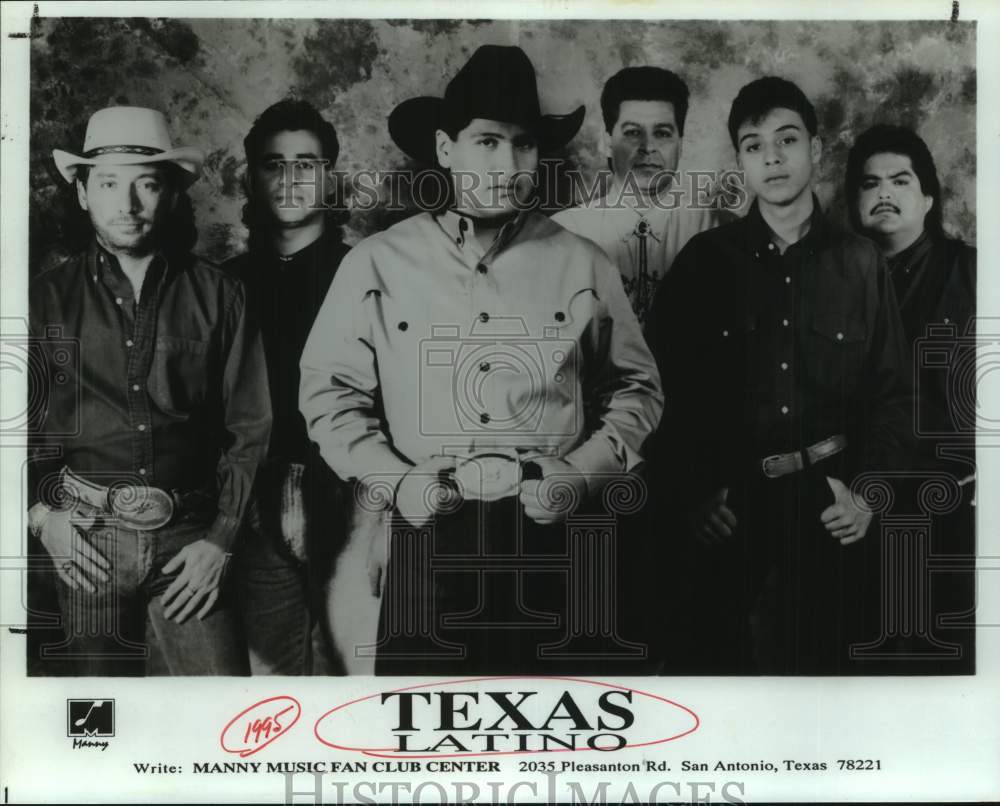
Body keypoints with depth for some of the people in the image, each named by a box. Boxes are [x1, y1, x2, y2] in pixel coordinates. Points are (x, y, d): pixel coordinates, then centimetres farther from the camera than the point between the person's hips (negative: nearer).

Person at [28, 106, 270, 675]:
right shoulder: (49, 298, 5)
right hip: (87, 538, 1)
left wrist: (220, 541, -2)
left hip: (188, 536, 0)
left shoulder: (218, 296, 3)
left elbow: (250, 429, 4)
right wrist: (40, 513, -3)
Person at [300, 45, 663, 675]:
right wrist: (392, 479, -5)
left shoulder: (584, 266, 6)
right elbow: (330, 391, 7)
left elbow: (635, 387, 12)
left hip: (552, 538, 1)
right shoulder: (377, 264, 4)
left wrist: (584, 474, -2)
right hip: (430, 536, 0)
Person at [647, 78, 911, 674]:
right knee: (710, 659, 2)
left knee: (822, 661, 9)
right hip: (727, 508, -1)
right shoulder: (704, 261, 2)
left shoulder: (861, 264, 5)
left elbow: (892, 393, 6)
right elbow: (668, 389, 2)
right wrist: (688, 494, -6)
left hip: (828, 509, 1)